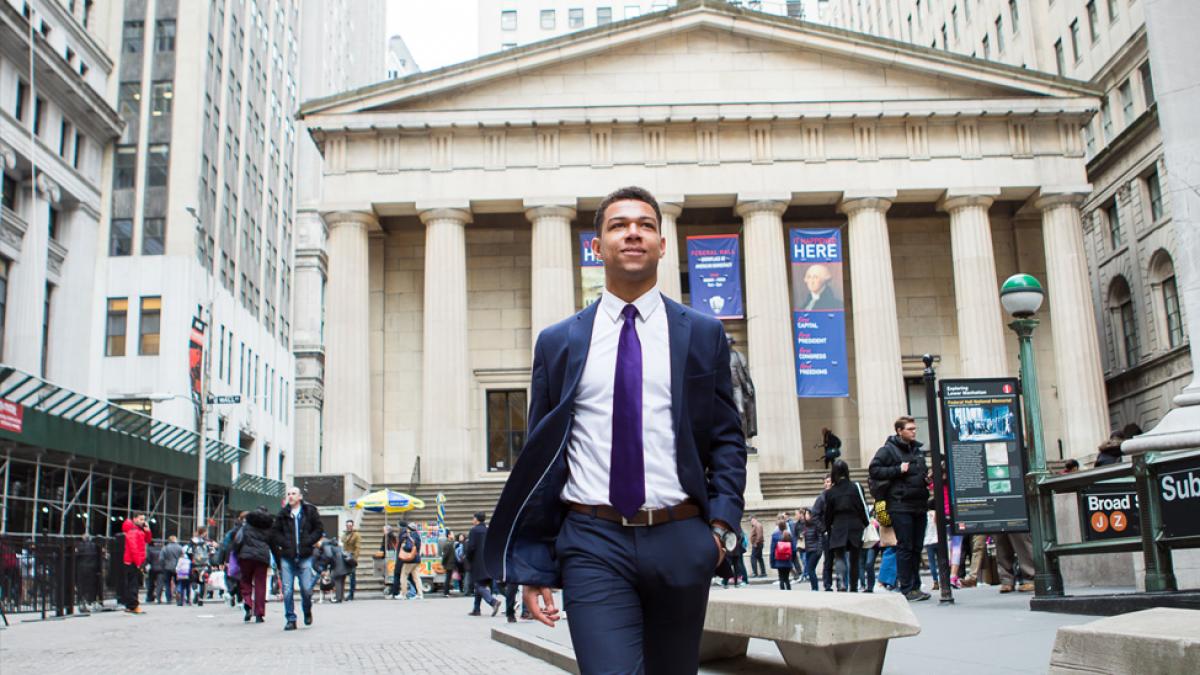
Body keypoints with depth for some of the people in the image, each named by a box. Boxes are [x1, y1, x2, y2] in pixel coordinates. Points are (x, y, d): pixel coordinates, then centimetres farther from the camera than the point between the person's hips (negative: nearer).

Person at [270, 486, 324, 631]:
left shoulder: (310, 511, 2)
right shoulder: (282, 514, 7)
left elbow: (319, 530, 4)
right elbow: (274, 532, 10)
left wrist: (307, 543, -7)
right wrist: (284, 543, -6)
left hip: (305, 557, -1)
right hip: (287, 557, 2)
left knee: (306, 589, -3)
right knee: (287, 590, -1)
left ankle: (307, 612, 25)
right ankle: (290, 619, 10)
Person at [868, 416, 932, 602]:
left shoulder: (917, 450, 19)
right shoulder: (888, 449, -4)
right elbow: (873, 470, -12)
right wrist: (898, 470, -17)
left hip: (919, 505, 7)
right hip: (900, 505, -7)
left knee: (917, 548, 9)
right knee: (905, 547, -6)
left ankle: (915, 587, 15)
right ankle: (906, 589, -2)